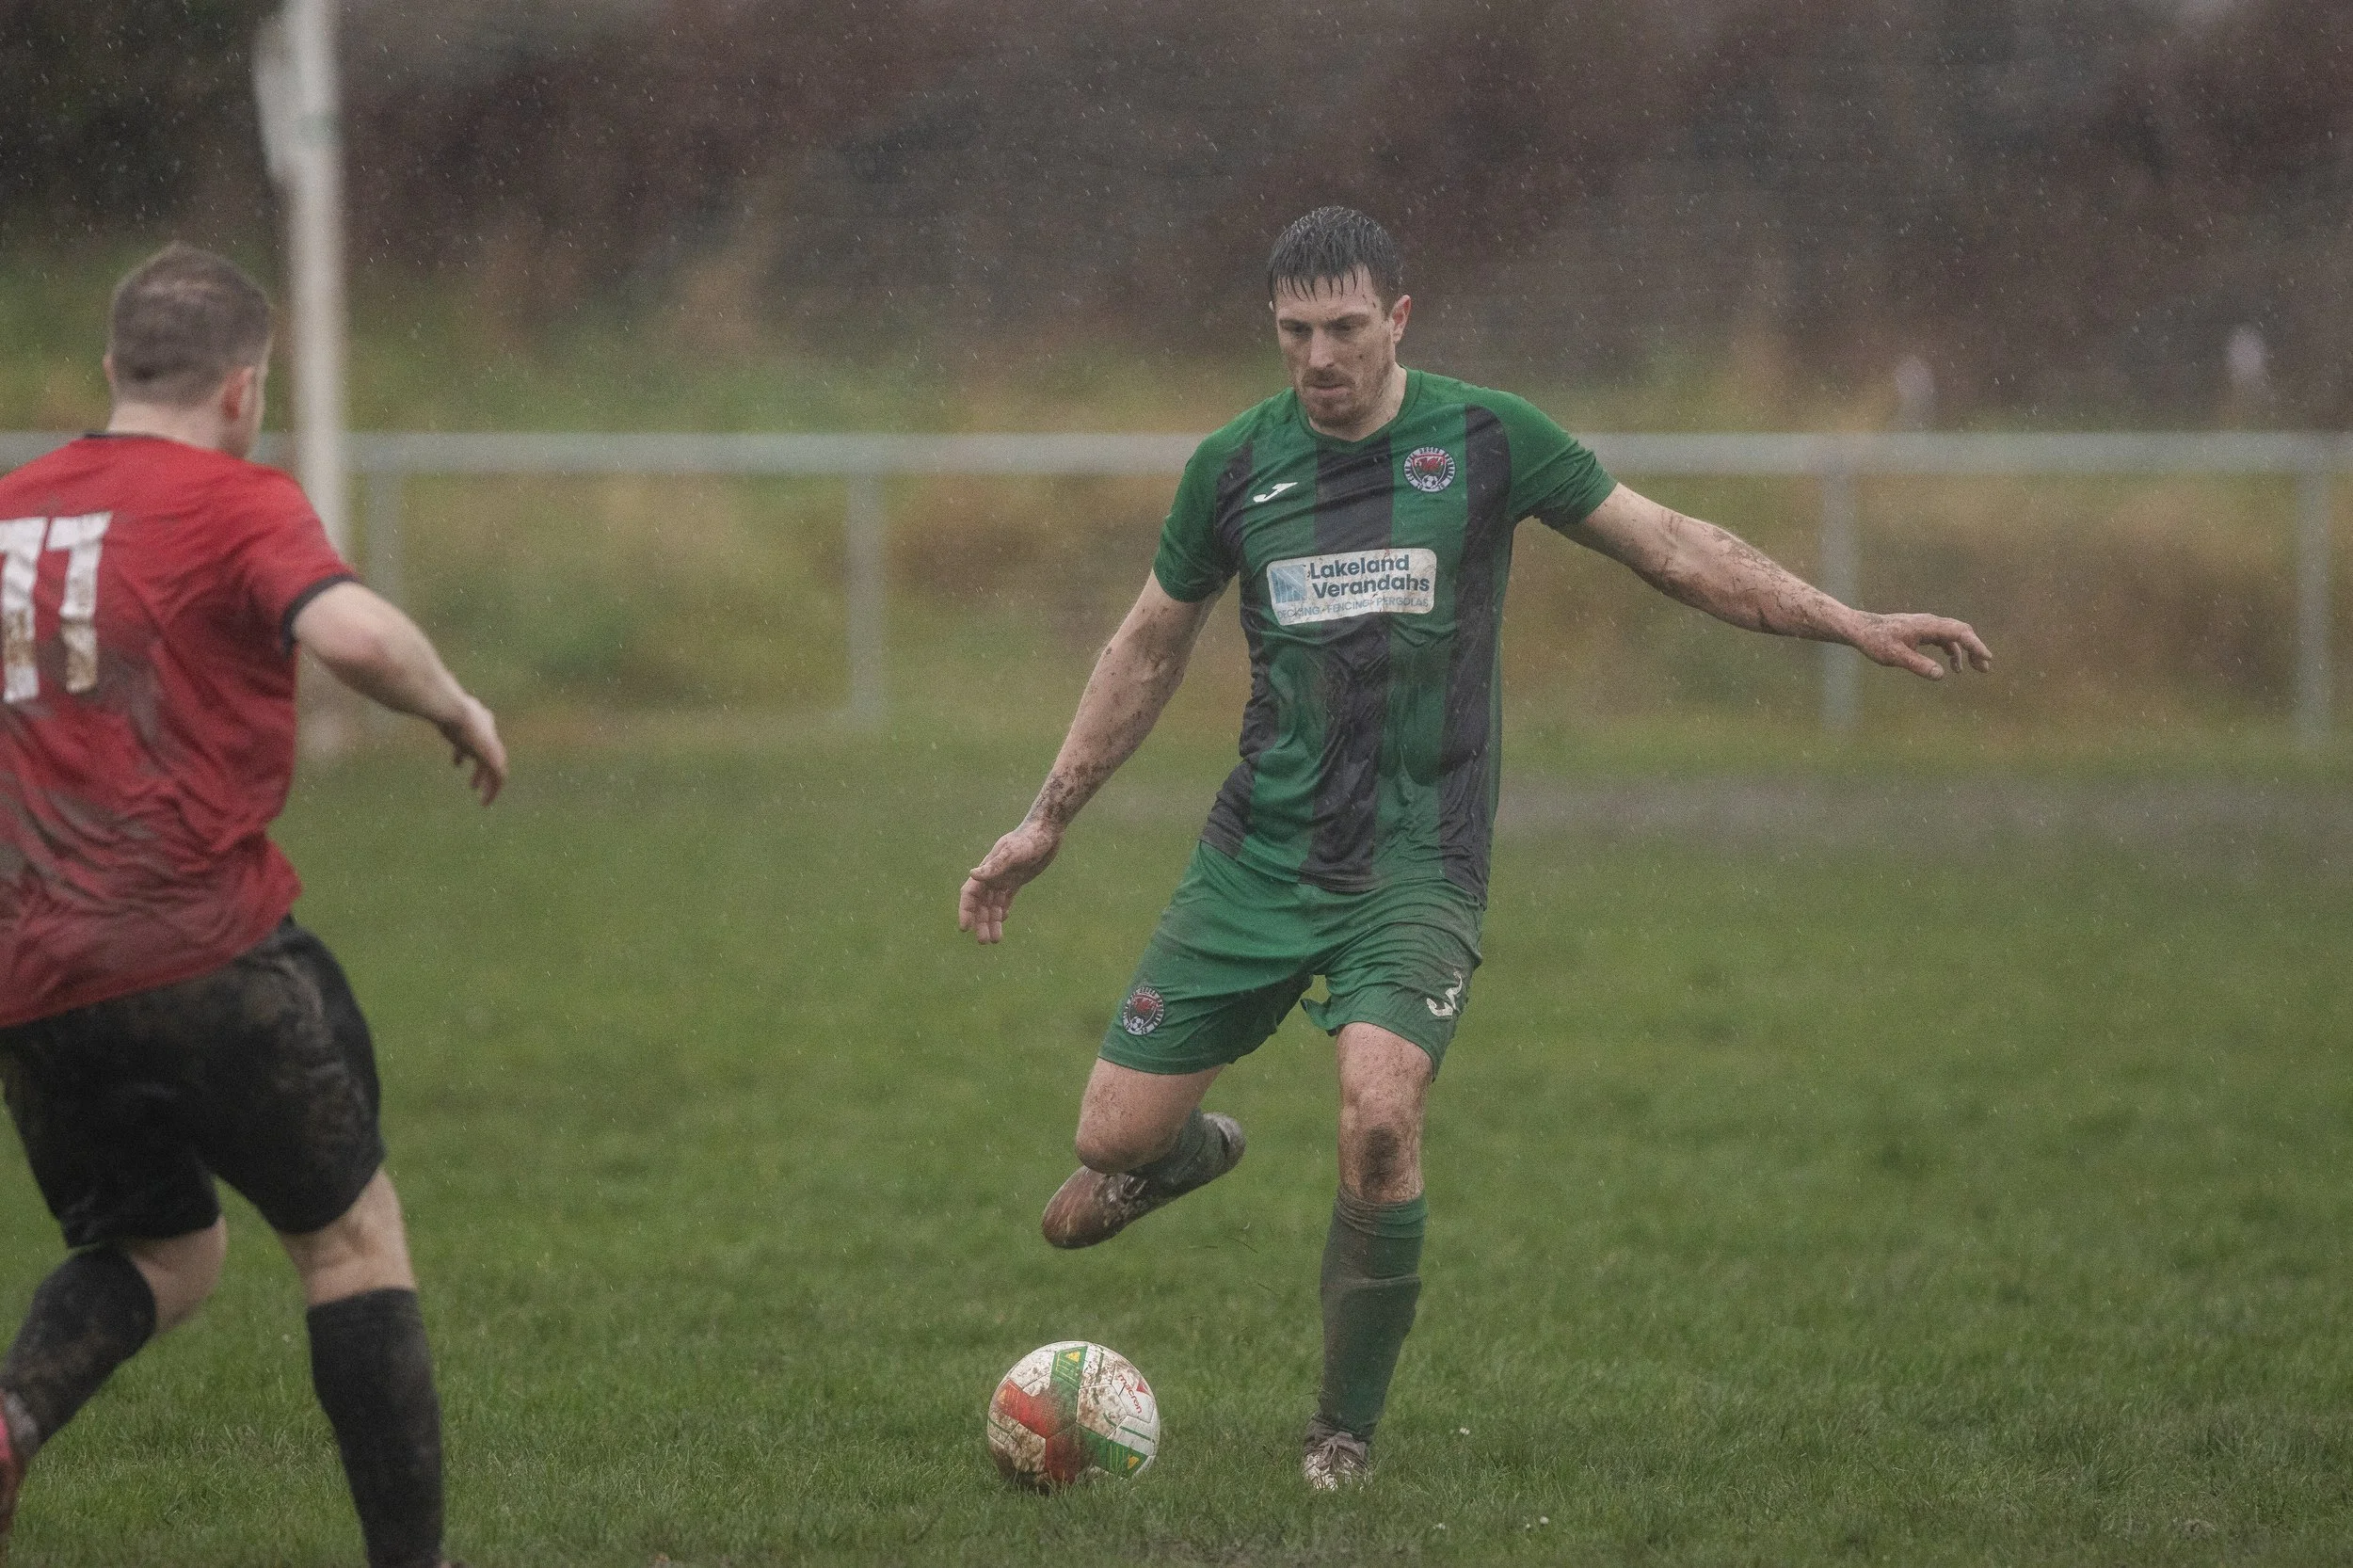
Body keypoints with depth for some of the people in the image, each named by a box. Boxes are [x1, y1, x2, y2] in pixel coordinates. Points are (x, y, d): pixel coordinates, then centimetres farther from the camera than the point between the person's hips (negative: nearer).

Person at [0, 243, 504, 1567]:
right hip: (203, 950, -6)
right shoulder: (237, 504, -4)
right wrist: (456, 705, -4)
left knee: (161, 1257, 20)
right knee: (353, 1235, 10)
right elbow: (354, 634, -23)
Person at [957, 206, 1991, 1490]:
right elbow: (1149, 649, 16)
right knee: (1113, 1141, -4)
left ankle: (1346, 1432, -6)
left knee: (1380, 1117, -26)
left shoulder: (1484, 441, -3)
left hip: (1417, 862, -2)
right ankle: (1189, 1149, 36)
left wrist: (1855, 626, 0)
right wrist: (1048, 821, 17)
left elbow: (1676, 550, 5)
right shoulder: (1236, 466, 3)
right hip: (1258, 854, 2)